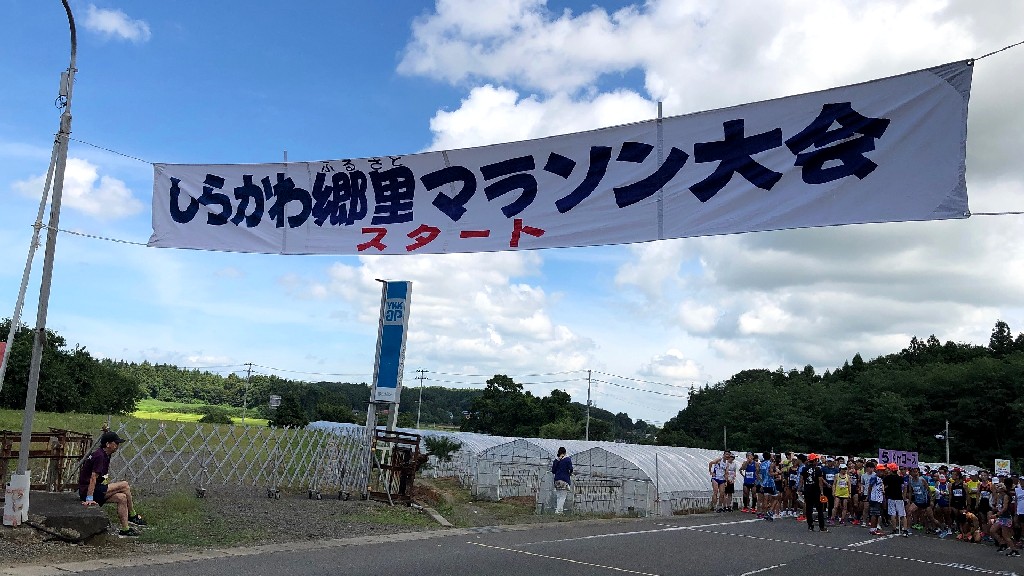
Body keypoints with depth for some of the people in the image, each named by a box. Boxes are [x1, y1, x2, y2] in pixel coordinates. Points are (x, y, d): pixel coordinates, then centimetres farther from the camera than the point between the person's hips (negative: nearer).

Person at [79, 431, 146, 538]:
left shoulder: (106, 455, 13)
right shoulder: (100, 456, -19)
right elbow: (93, 478, -25)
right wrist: (89, 499, -29)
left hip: (97, 490, 10)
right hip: (87, 491, -10)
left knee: (122, 498, -3)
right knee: (124, 485, -16)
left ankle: (125, 529, -2)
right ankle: (132, 516, -2)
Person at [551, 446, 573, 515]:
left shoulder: (556, 460, 6)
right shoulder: (568, 459, -4)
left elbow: (553, 471, 6)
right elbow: (570, 469, -13)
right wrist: (570, 474, 7)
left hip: (557, 480, 4)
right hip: (565, 480, -4)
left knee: (558, 496, 13)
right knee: (563, 496, -2)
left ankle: (558, 510, 10)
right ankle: (558, 510, -12)